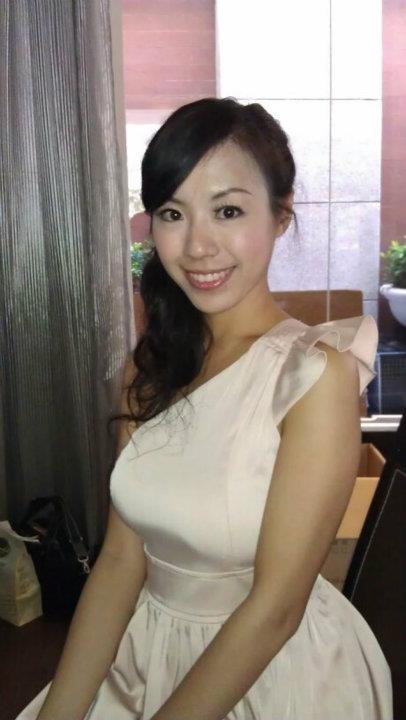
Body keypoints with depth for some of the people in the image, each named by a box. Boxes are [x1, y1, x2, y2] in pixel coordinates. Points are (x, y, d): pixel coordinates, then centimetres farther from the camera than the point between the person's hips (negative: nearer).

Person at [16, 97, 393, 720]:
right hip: (148, 652, 4)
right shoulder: (151, 365, -3)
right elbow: (121, 558, -5)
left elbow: (274, 607, -20)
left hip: (276, 669, -3)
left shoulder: (317, 374, -21)